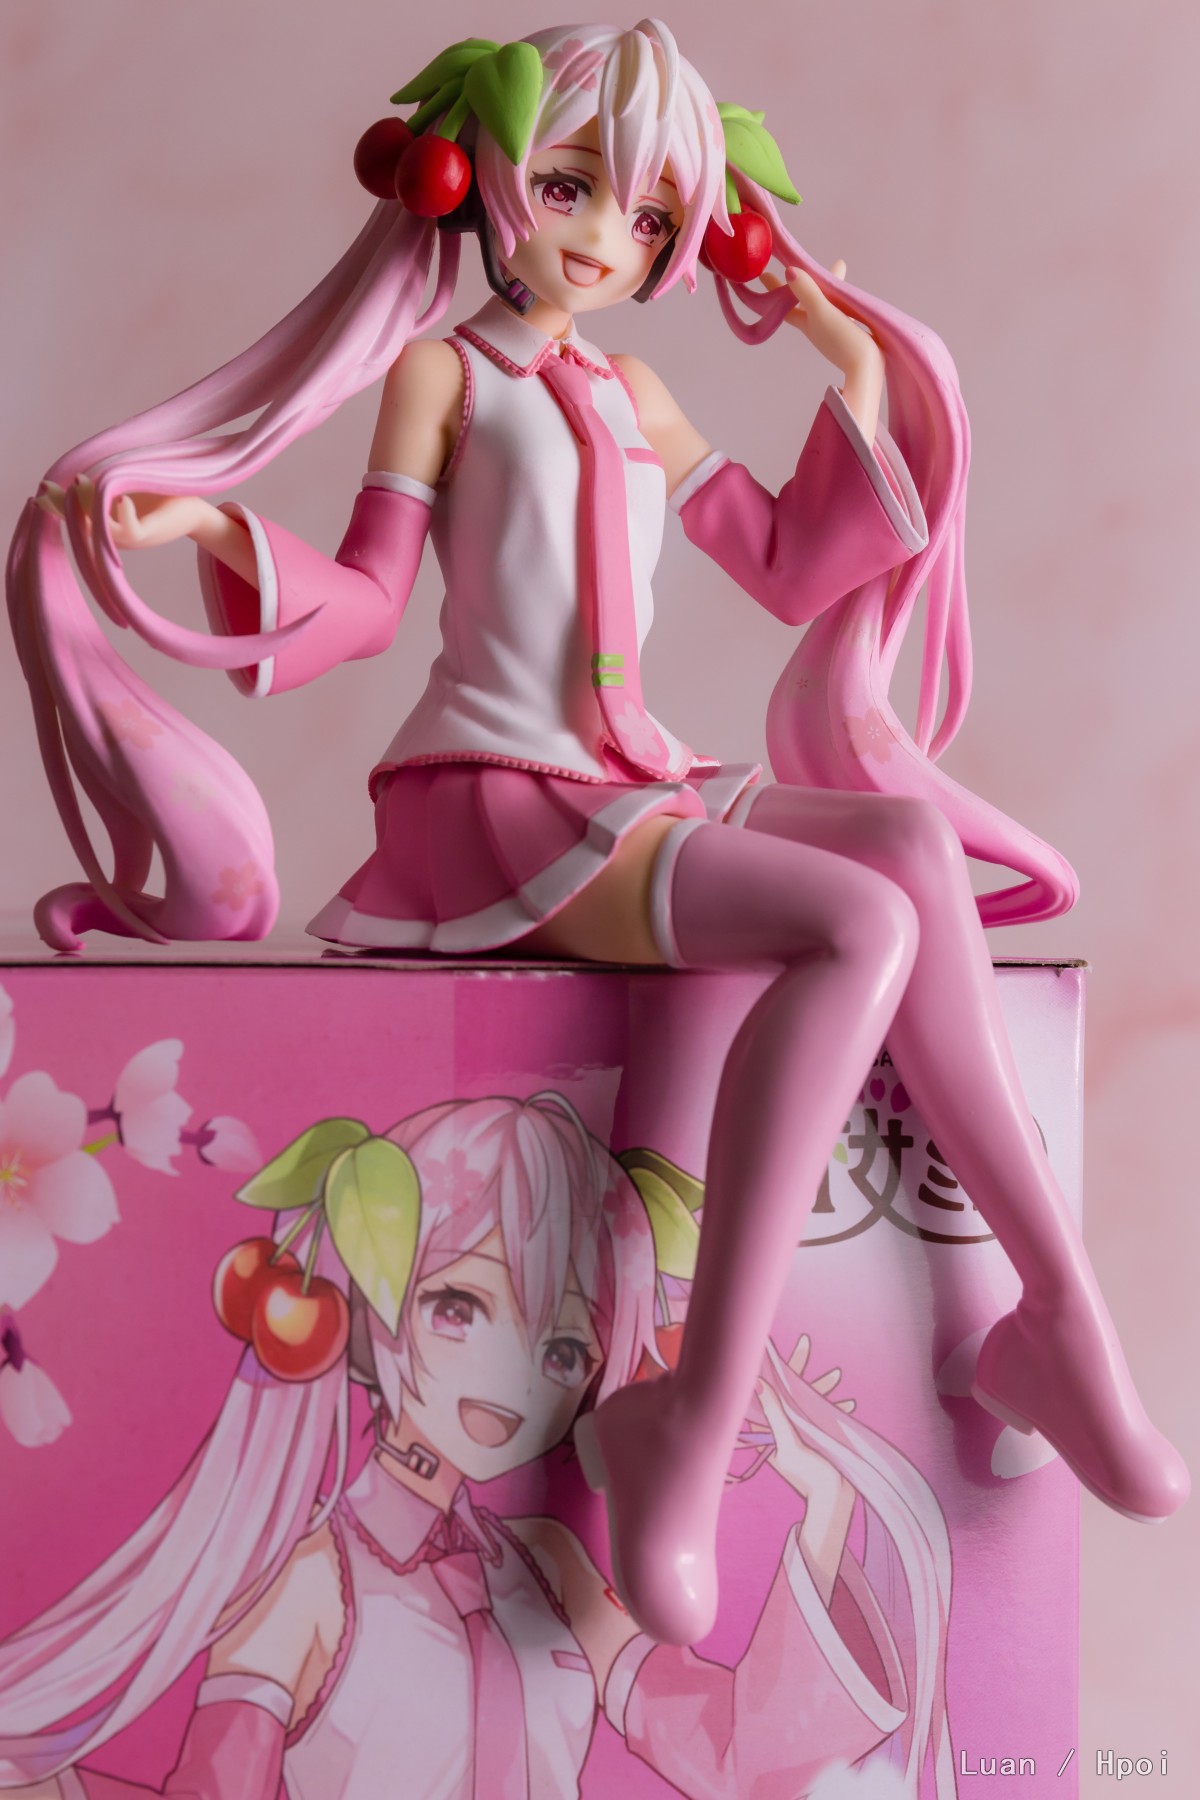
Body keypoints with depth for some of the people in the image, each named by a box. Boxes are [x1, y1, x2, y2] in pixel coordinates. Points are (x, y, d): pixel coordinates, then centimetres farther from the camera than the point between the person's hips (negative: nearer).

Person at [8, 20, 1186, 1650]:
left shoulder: (632, 393, 22)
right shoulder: (443, 369, 5)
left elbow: (787, 568, 25)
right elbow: (366, 600, -2)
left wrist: (862, 385, 19)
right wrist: (219, 528, -19)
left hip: (638, 794, 6)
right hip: (495, 802, -6)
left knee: (911, 835, -22)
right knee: (858, 921, -29)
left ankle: (1049, 1315, -22)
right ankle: (696, 1420, -30)